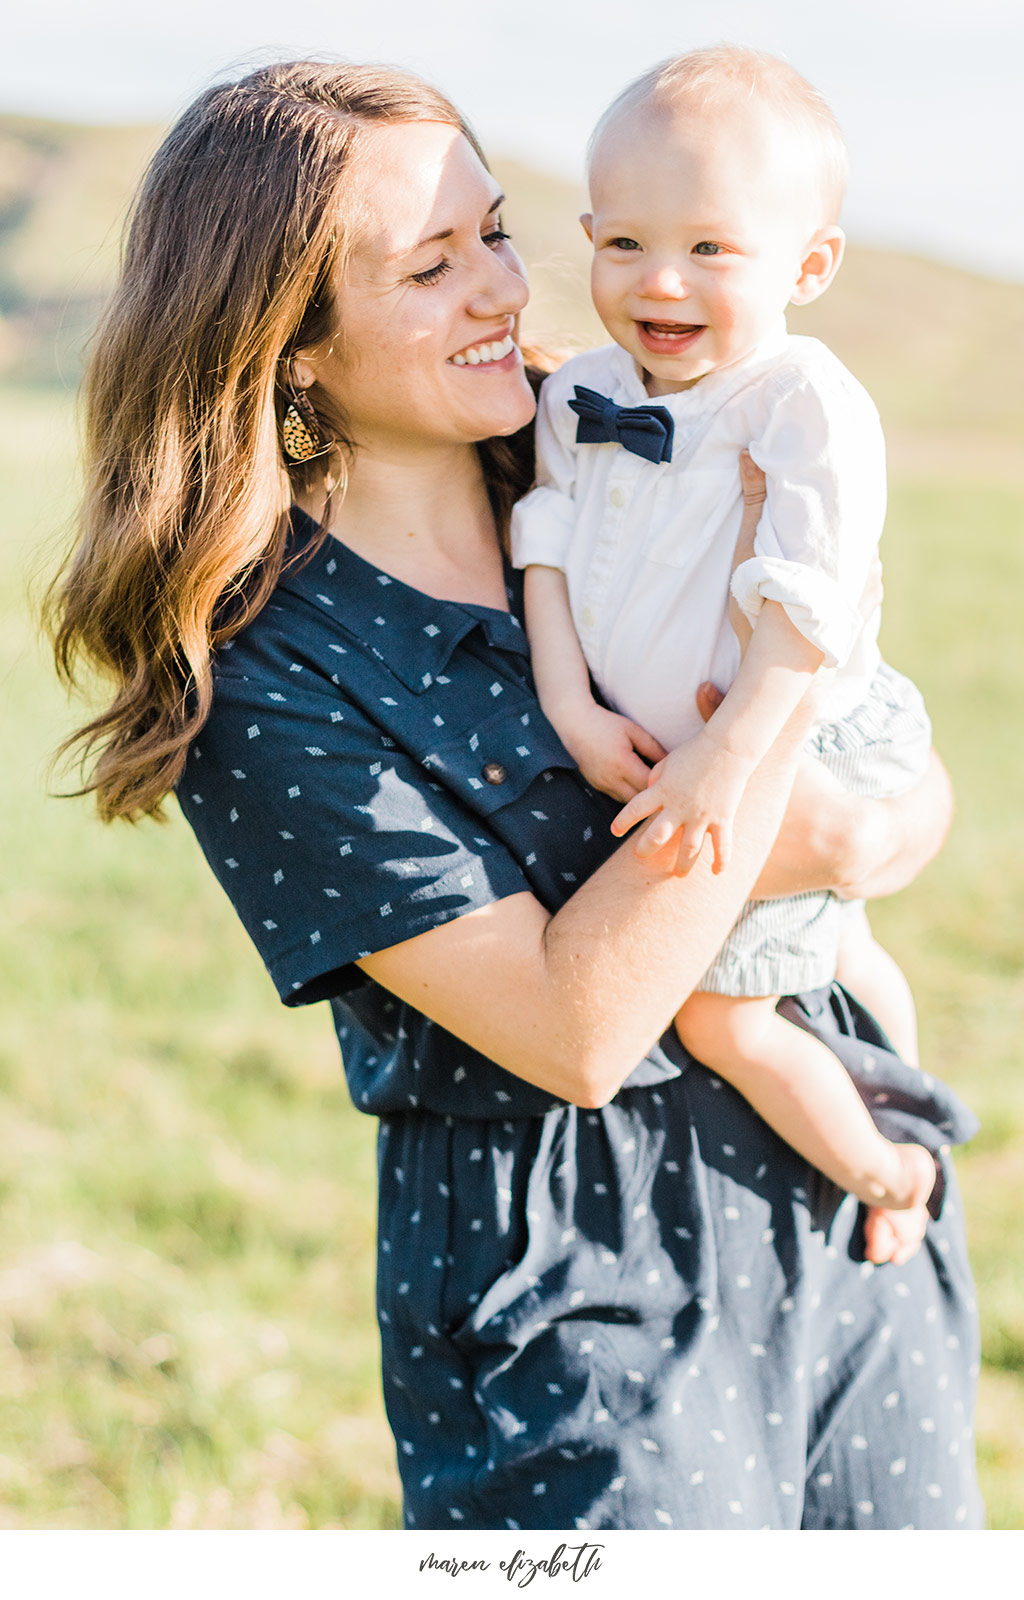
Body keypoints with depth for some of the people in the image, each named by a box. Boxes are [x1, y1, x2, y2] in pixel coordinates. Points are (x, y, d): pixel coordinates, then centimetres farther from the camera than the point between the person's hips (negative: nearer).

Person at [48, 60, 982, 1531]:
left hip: (844, 1198, 6)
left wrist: (864, 834, -15)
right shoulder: (259, 674, -15)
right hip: (580, 1300, -6)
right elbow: (576, 1028, -22)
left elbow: (917, 776, 10)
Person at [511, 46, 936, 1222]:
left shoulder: (809, 407, -23)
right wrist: (570, 705, -13)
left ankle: (884, 1173, 22)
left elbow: (808, 605, -28)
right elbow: (550, 547, -1)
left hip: (788, 764, -7)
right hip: (645, 756, 7)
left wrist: (728, 755, -31)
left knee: (719, 1016, -1)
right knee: (829, 950, 27)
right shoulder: (580, 395, -2)